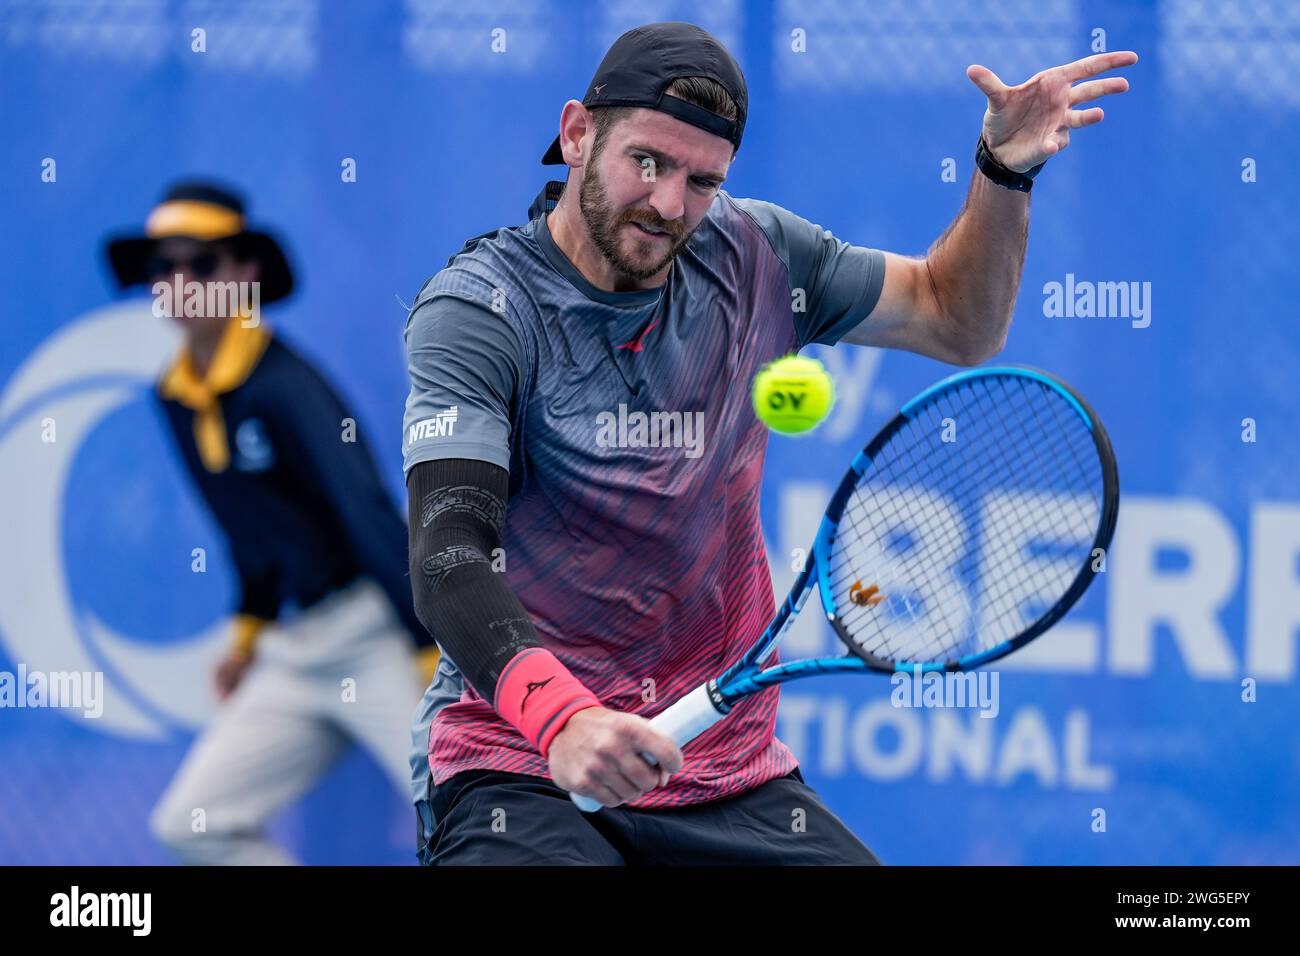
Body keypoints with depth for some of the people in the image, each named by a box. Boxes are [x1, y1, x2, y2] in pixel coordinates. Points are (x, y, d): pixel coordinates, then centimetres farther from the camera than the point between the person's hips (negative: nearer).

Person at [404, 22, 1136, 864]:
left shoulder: (754, 258, 8)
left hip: (733, 781, 5)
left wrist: (1006, 168, 4)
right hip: (522, 767, -5)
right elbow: (449, 558, -22)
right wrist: (561, 720, -39)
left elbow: (956, 322, 23)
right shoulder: (477, 307, -9)